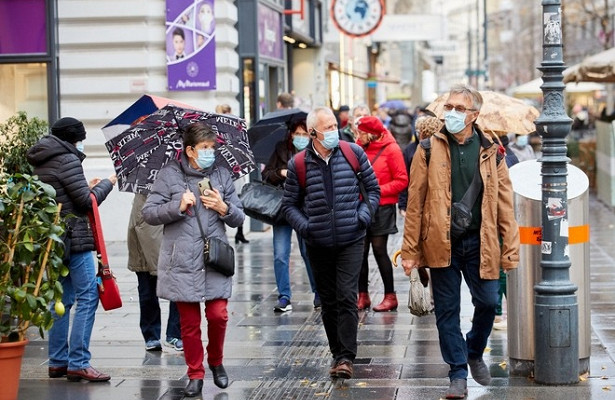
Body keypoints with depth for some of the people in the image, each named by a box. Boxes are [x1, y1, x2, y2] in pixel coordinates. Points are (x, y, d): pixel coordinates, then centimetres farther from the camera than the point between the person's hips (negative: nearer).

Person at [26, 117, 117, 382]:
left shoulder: (40, 163, 14)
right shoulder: (68, 160, -13)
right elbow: (86, 201, -13)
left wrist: (88, 188, 17)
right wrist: (107, 183, 1)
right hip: (74, 238, -9)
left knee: (61, 299, 14)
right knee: (87, 297, -6)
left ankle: (58, 362, 16)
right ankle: (78, 363, -9)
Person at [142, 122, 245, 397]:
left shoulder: (221, 175, 9)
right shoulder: (170, 174, 0)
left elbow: (238, 219, 12)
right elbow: (149, 213, -2)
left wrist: (223, 208, -9)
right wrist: (178, 206, -14)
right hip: (182, 261, -2)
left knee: (218, 314, -6)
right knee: (189, 321, 3)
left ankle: (216, 362, 21)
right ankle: (195, 375, 16)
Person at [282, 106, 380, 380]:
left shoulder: (353, 153, -1)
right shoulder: (298, 164, -2)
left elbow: (373, 188, 10)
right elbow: (289, 204, 7)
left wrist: (364, 213, -5)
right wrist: (304, 226, -8)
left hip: (351, 241, -1)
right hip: (318, 244, 1)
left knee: (347, 298, -9)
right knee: (328, 301, 10)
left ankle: (346, 357, -6)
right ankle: (337, 352, 22)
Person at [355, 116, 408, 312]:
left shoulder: (391, 149, -7)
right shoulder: (360, 148, 6)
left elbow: (402, 181, -8)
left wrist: (378, 190, -15)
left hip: (382, 206, -5)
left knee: (379, 249, -3)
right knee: (361, 250, 4)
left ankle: (390, 296, 8)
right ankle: (363, 296, 13)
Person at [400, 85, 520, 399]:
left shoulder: (491, 153, 3)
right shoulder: (429, 151, 0)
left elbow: (505, 205, 4)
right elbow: (414, 203, -1)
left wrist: (510, 251, -2)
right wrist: (410, 250, -4)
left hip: (479, 243, 1)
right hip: (442, 244, -1)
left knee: (488, 302, 3)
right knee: (447, 310, 5)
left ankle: (474, 353, 31)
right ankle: (458, 373, 17)